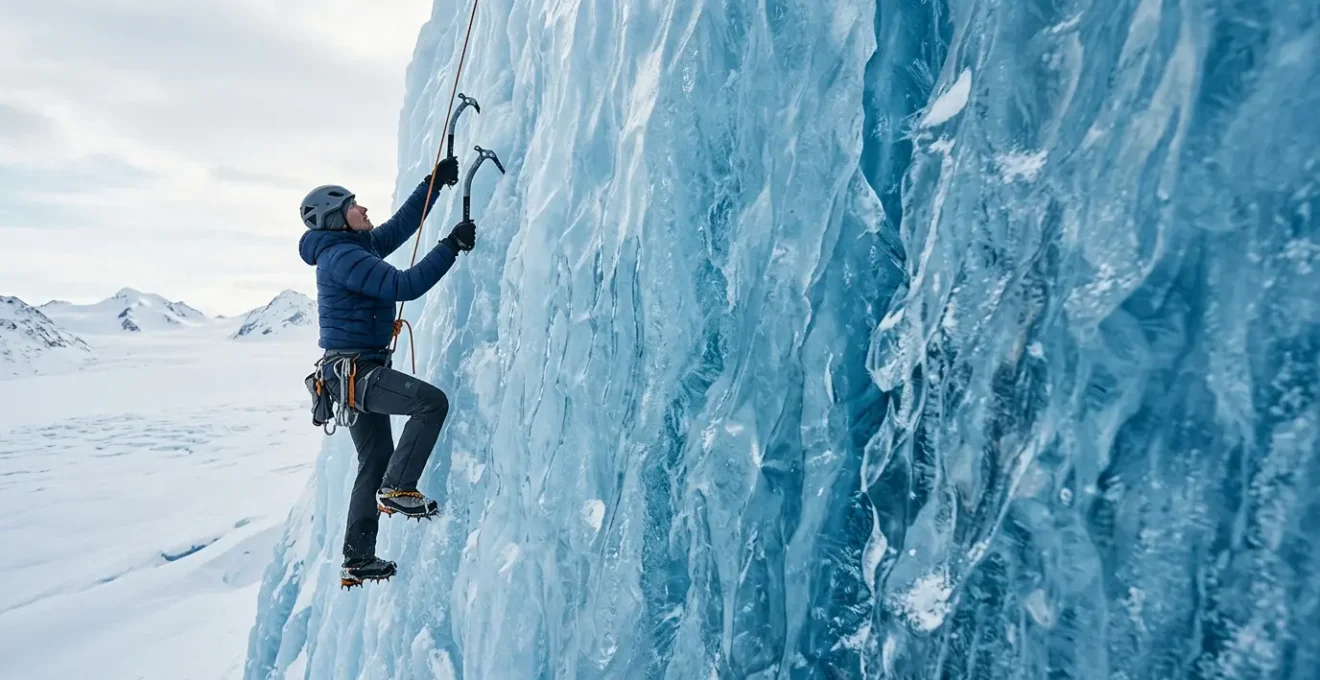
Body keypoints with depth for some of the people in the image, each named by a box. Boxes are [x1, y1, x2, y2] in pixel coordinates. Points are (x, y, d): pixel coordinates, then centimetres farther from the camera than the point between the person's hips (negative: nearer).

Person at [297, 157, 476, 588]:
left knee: (375, 462, 13)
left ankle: (358, 561, 19)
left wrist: (436, 182, 18)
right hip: (354, 370, -10)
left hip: (356, 370, 10)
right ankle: (398, 488, -12)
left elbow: (402, 224, 22)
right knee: (432, 401, -21)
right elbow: (405, 285, -24)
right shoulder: (341, 256, -15)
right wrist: (452, 246, -21)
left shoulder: (358, 247, 14)